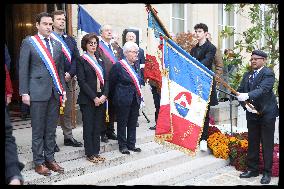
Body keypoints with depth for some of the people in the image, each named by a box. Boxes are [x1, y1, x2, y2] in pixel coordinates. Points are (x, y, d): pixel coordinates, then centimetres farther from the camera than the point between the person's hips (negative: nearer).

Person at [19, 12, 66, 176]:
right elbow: (23, 69, -3)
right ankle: (39, 162, 12)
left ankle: (50, 159, 20)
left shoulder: (57, 44, 13)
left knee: (51, 129, 10)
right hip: (38, 91, -4)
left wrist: (63, 89, 9)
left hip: (55, 92, 5)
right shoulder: (29, 42, 0)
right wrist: (24, 92, -8)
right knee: (38, 130, 3)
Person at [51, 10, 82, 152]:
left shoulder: (70, 40, 16)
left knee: (67, 111, 11)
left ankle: (68, 137, 20)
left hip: (68, 80, 5)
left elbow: (76, 58, 10)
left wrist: (70, 74, -5)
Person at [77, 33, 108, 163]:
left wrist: (104, 95, -5)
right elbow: (82, 81, -10)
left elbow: (106, 79, 10)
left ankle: (96, 152, 17)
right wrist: (94, 97, -14)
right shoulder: (81, 60, -2)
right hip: (87, 99, -5)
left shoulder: (100, 60, 15)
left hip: (101, 98, 5)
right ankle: (90, 153, 10)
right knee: (89, 127, 1)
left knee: (98, 126, 8)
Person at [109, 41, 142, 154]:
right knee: (122, 123, 5)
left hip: (135, 99, 7)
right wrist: (117, 96, 3)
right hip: (123, 100, -6)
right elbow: (111, 83, -5)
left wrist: (139, 96, 14)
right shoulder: (118, 66, -11)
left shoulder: (135, 65, 10)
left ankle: (131, 144, 25)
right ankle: (122, 146, 16)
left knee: (133, 123, 13)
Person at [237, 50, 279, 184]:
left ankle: (267, 172, 11)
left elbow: (263, 89, -25)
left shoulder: (268, 74, -9)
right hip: (252, 113, 6)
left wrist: (247, 96, -40)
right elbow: (240, 92, 6)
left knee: (267, 144, 1)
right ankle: (252, 169, 23)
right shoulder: (247, 75, 11)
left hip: (267, 113, -6)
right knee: (252, 143, 12)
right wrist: (246, 105, -11)